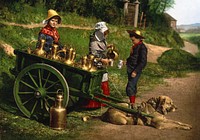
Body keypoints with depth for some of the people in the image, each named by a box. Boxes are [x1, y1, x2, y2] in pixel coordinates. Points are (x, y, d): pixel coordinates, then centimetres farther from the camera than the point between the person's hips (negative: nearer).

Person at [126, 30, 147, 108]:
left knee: (130, 88, -13)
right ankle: (132, 103, 27)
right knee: (132, 87, 17)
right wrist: (128, 60, 8)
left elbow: (143, 62, -19)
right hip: (130, 70, 9)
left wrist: (135, 71, -21)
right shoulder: (135, 46, 12)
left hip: (135, 71, -9)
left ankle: (132, 105, -7)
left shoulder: (142, 47, -15)